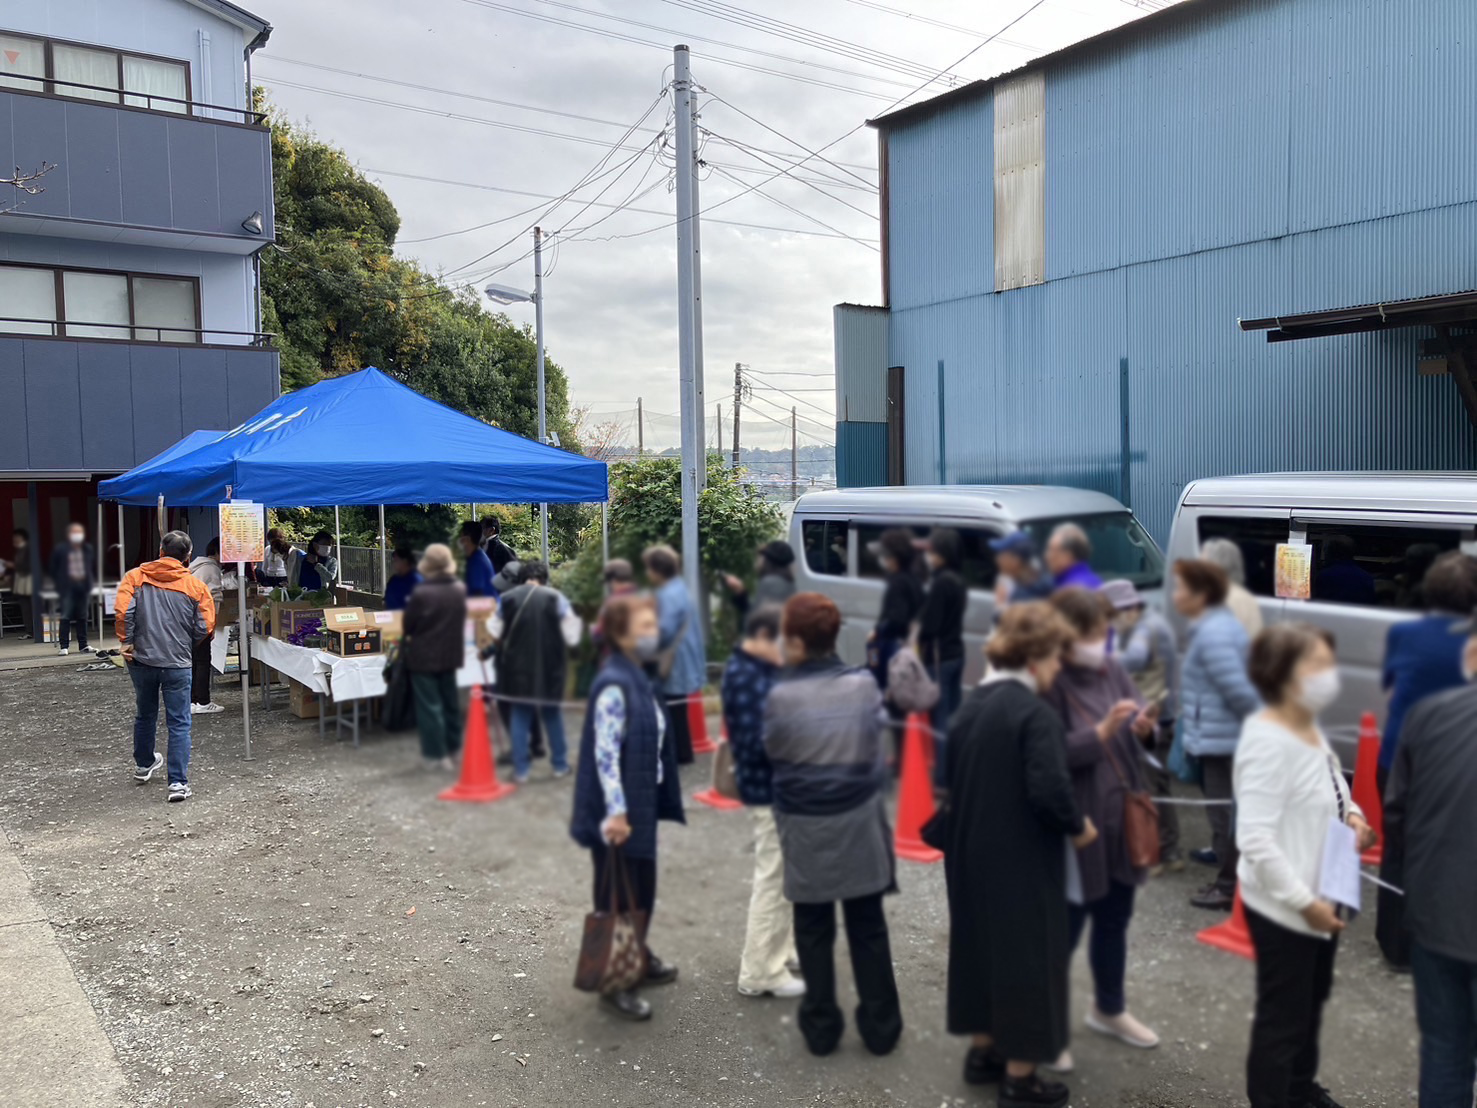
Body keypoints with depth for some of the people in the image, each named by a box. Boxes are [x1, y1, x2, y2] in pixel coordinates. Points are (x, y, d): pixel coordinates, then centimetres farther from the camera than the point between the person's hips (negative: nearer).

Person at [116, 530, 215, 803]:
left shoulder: (135, 576, -1)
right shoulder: (195, 585, -3)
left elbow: (122, 612, -14)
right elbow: (205, 628, -5)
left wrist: (126, 642, -1)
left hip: (142, 660, 2)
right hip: (178, 663, -2)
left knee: (145, 715, 23)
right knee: (179, 724, 2)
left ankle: (144, 765, 43)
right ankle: (178, 783, -3)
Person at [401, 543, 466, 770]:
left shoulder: (421, 593, -21)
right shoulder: (460, 589, -4)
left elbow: (407, 626, -11)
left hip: (424, 656, -6)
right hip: (450, 654, 6)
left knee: (429, 705, 3)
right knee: (450, 701, 16)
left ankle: (436, 754, 6)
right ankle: (451, 748, 27)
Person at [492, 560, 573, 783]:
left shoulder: (507, 598, -2)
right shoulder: (555, 598, -6)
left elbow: (496, 633, 3)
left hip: (516, 665, 0)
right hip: (549, 665, 0)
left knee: (519, 715, 10)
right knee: (551, 713, 15)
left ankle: (521, 770, 10)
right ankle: (560, 765, 22)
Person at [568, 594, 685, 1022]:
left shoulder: (638, 677, 9)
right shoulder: (613, 685, -20)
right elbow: (605, 753, -23)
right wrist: (616, 812, -24)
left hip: (642, 803, 9)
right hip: (619, 810, -9)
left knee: (643, 887, 21)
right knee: (618, 895, 2)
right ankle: (614, 986, 14)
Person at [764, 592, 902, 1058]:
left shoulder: (780, 696, -17)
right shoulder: (864, 685, -10)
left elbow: (770, 751, -4)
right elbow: (876, 739, 4)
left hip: (805, 827, -2)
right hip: (859, 820, 2)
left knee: (814, 930, 14)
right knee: (868, 926, 14)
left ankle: (821, 1026, 24)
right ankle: (881, 1025, 24)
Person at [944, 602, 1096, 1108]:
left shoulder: (970, 705, 6)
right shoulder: (1036, 714, -20)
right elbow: (1049, 789, -27)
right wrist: (1078, 826, -9)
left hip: (973, 855, 8)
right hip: (1022, 863, -8)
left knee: (980, 944, 19)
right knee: (1026, 955, 5)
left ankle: (983, 1052, 34)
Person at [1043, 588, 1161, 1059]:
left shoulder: (1112, 669, 3)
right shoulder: (1049, 683, -18)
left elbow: (1136, 729, 7)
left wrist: (1143, 727, -15)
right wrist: (1102, 732, -30)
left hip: (1122, 817, 7)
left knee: (1114, 920, 23)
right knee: (1064, 928, 6)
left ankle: (1109, 1009, 44)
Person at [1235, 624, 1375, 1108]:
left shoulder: (1310, 726, 3)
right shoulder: (1268, 741, -26)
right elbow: (1256, 840, -29)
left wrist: (1351, 814, -2)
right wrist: (1304, 902, -25)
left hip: (1321, 899, 10)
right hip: (1283, 908, -10)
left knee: (1311, 1002, 26)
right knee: (1282, 1018, 5)